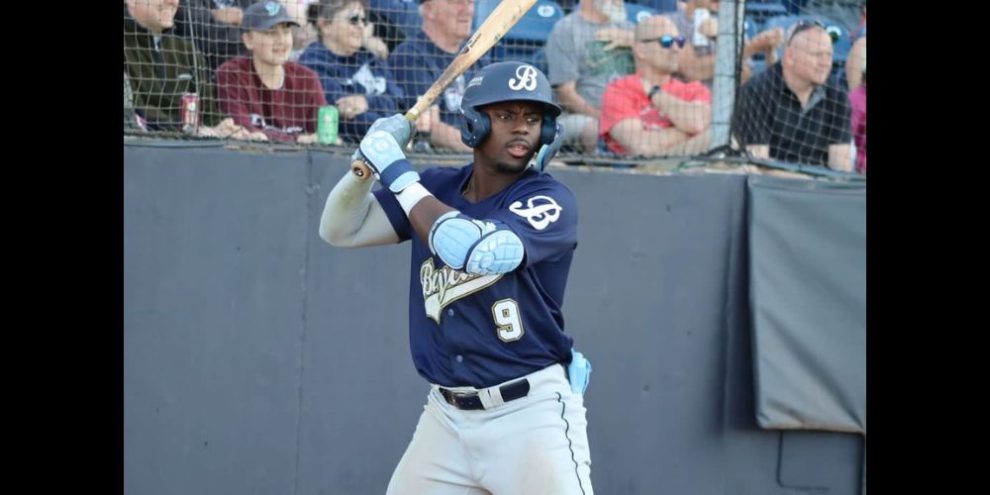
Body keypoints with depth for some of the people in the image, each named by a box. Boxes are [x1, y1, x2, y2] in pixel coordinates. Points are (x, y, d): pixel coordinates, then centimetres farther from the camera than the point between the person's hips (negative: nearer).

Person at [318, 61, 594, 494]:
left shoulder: (550, 200, -11)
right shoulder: (436, 189, 7)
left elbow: (480, 252, -28)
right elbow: (341, 230, 8)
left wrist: (397, 171, -19)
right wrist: (368, 159, -11)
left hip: (531, 414, -6)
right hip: (446, 415, 6)